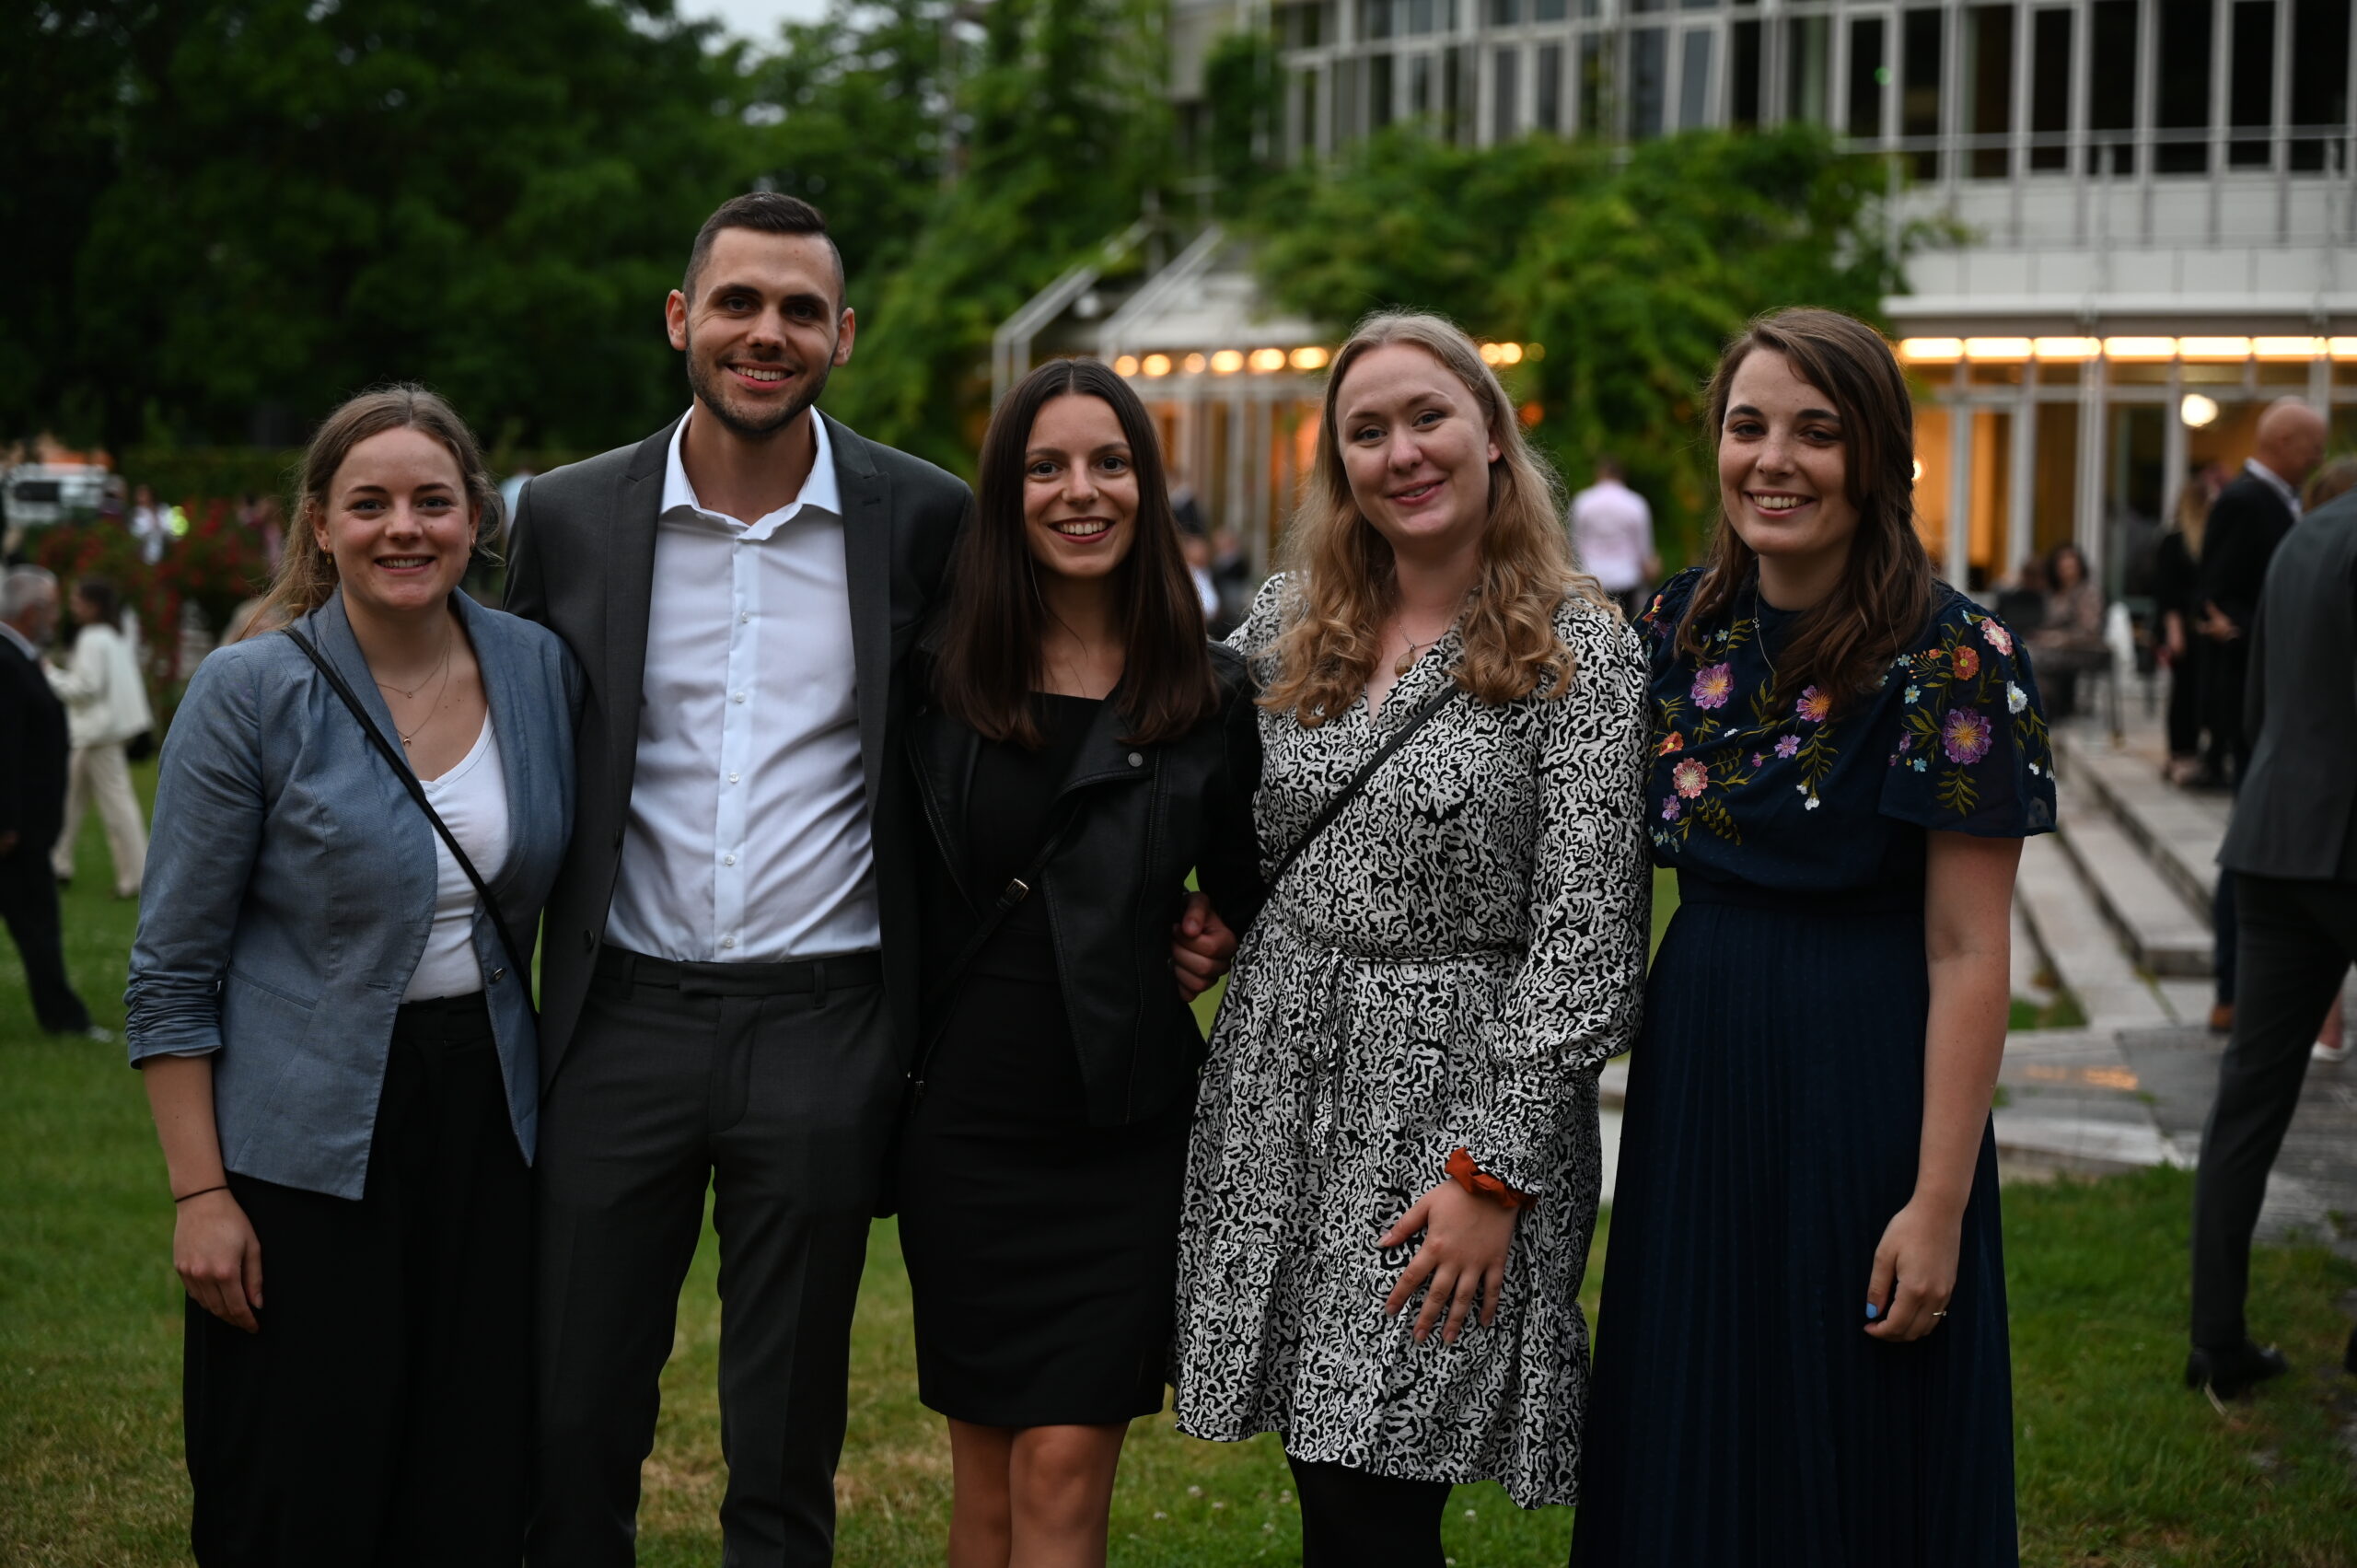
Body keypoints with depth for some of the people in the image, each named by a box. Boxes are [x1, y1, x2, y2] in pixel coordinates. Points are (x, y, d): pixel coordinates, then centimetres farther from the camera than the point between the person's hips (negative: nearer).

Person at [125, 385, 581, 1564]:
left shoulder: (542, 671, 2)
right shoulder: (249, 694, -9)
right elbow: (172, 971, -7)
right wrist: (199, 1193, -11)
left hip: (488, 1122, 4)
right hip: (305, 1146, -4)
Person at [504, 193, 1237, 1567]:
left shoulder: (925, 519, -1)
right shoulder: (570, 516, 2)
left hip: (824, 1030, -1)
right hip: (623, 1023, 1)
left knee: (787, 1457, 9)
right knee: (574, 1431, 8)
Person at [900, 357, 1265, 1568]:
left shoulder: (1212, 698, 0)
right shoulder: (940, 677, 1)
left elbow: (1250, 899, 10)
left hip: (1127, 1135, -1)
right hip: (964, 1123, 1)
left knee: (1064, 1470, -4)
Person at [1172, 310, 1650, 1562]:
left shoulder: (1581, 650, -6)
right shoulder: (1287, 622, 9)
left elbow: (1583, 936, -11)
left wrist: (1495, 1172, -16)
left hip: (1459, 1088, -5)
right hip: (1280, 1077, 5)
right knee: (1324, 1465, 8)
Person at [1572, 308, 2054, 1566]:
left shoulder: (1952, 656, -13)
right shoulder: (1678, 625, 4)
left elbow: (1968, 954, -15)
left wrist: (1938, 1204, -18)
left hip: (1865, 1081, -5)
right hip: (1694, 1071, 6)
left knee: (1852, 1467, 6)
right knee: (1688, 1450, 15)